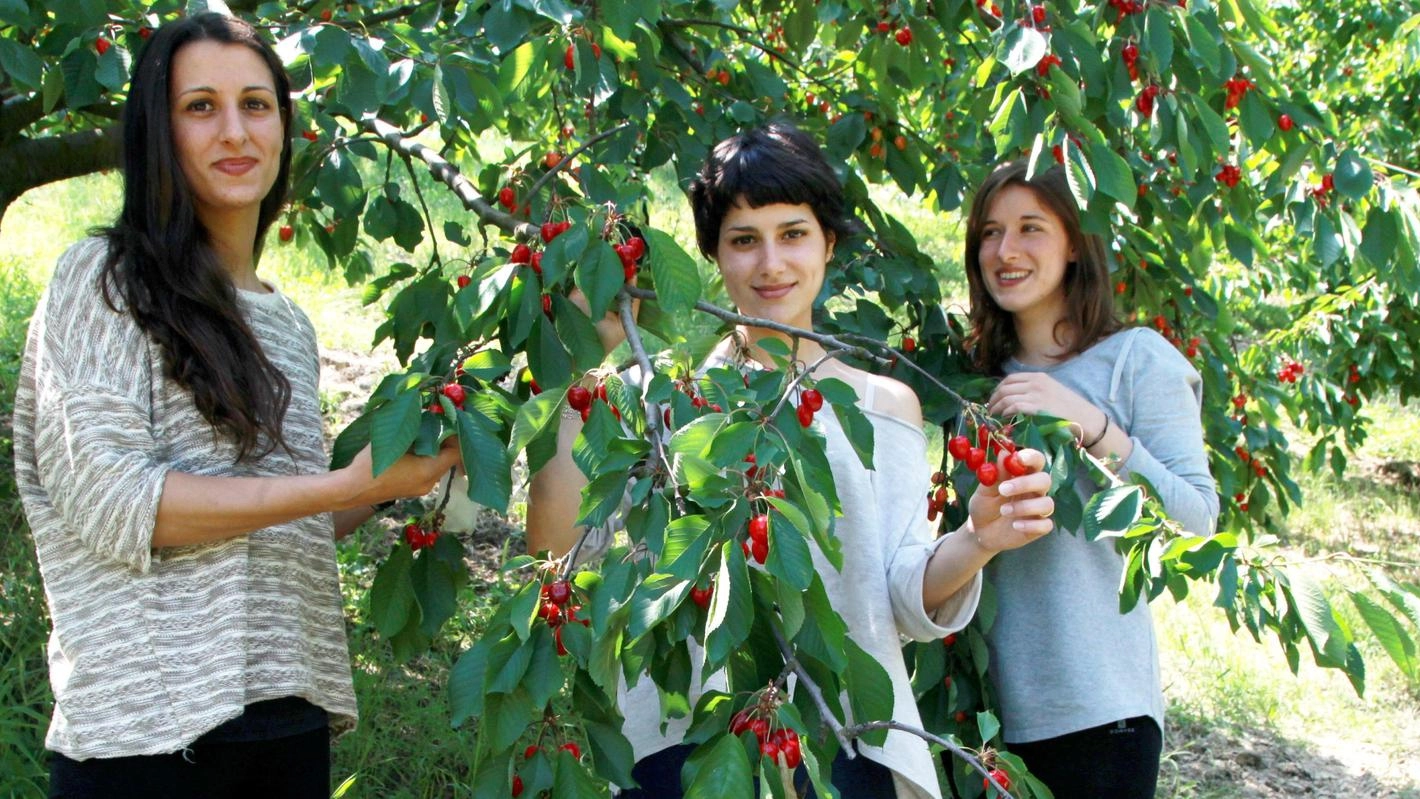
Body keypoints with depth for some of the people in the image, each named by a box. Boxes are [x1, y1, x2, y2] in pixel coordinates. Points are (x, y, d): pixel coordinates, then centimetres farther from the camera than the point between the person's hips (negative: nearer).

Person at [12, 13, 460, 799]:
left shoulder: (290, 324, 15)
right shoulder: (103, 280, -3)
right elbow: (108, 501, -14)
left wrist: (396, 475, 4)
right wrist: (348, 483, -15)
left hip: (293, 717, 6)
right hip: (150, 725, -6)